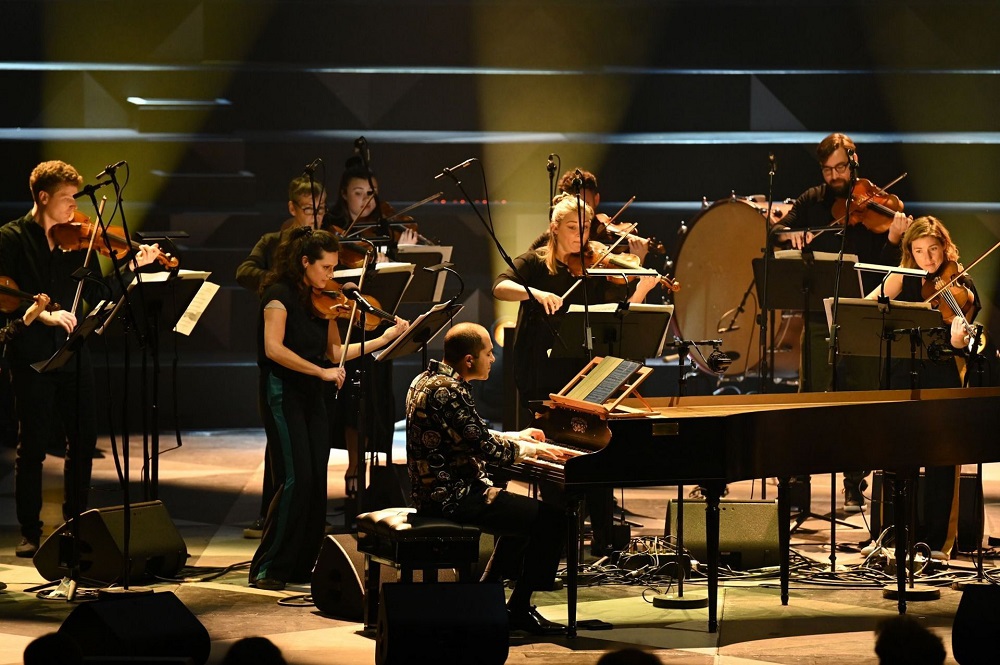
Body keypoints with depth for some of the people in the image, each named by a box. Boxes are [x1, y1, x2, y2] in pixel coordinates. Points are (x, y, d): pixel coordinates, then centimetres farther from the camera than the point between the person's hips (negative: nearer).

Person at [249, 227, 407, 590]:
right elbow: (274, 349, -20)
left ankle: (301, 566, 11)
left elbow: (335, 352, 10)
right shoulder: (280, 294, -10)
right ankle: (267, 568, -8)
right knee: (297, 479, -14)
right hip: (285, 393, -7)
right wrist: (321, 371, -21)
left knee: (316, 483, 4)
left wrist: (385, 338, 4)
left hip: (313, 397, 7)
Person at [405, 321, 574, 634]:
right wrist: (531, 449, -7)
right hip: (452, 497, -11)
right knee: (552, 518, -11)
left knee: (523, 512, 29)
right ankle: (519, 610, -3)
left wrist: (516, 437, 21)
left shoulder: (427, 380, 12)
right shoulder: (447, 390, -20)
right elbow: (486, 448, -22)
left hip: (436, 489, 11)